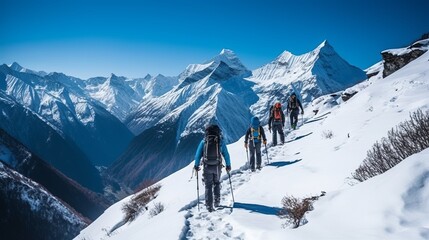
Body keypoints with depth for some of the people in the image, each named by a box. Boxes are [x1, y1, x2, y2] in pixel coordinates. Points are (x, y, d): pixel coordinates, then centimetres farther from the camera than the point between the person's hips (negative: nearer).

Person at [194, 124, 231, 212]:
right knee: (217, 183, 23)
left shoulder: (204, 141, -2)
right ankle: (217, 201, 18)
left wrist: (196, 165, 12)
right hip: (217, 167, 0)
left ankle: (209, 206, 7)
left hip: (207, 167, 0)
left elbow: (198, 154, 1)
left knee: (208, 186, 9)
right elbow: (226, 154, 1)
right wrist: (228, 165, 12)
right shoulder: (220, 141, -2)